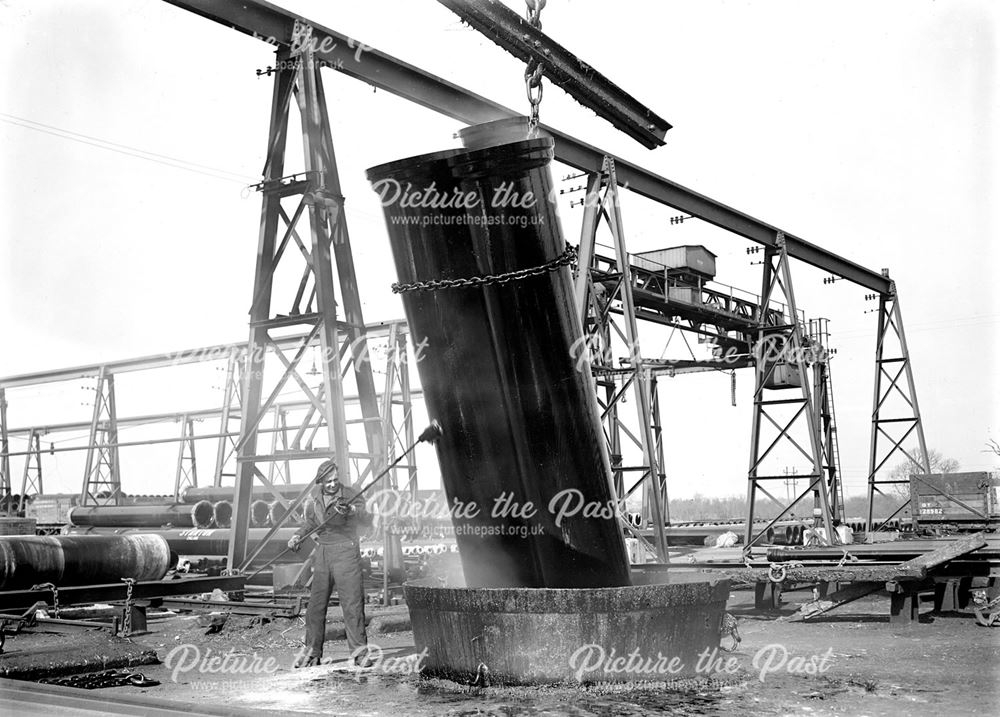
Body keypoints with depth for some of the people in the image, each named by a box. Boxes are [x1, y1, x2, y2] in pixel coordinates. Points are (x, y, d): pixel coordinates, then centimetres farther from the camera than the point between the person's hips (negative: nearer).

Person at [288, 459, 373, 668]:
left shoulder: (350, 495, -7)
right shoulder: (315, 501, 8)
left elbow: (367, 521, -21)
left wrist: (352, 510, -39)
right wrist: (297, 536, 10)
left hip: (345, 554, -5)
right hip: (322, 555, 5)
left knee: (352, 603, -8)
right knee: (315, 605, 6)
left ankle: (360, 652, -2)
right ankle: (312, 652, 16)